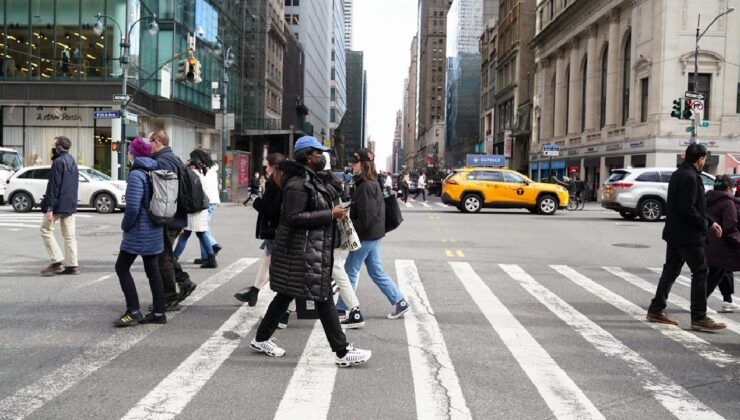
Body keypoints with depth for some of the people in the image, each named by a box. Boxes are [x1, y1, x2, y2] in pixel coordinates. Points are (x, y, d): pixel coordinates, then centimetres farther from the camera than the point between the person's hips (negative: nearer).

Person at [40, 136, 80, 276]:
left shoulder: (59, 162, -14)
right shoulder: (72, 161, 14)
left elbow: (54, 186, -18)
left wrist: (49, 208, -18)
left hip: (59, 204, -8)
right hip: (71, 205, 8)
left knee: (46, 229, 3)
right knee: (69, 235, 8)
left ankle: (57, 262, -3)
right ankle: (72, 265, 7)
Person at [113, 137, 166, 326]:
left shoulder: (136, 175, -16)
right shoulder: (154, 172, 10)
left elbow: (132, 206, -23)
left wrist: (125, 225, -7)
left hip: (139, 232, -8)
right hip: (155, 231, 8)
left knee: (122, 268, 2)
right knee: (152, 270, 12)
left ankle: (133, 311, -1)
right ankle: (159, 313, 15)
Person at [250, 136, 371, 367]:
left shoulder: (309, 180, 16)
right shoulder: (298, 183, -17)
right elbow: (294, 217, -23)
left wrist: (332, 211, 13)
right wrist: (330, 214, -21)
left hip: (310, 248, 11)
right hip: (303, 250, -11)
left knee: (286, 295, 17)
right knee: (324, 298, -5)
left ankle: (261, 339, 28)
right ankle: (343, 352, 1)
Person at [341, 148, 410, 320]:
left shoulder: (366, 186, -19)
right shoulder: (373, 183, 12)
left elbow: (366, 217, -23)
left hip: (366, 236, -10)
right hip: (373, 235, 10)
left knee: (350, 271, 2)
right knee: (376, 272, 14)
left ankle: (342, 308, 12)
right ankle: (400, 301, 16)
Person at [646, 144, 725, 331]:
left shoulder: (679, 174, 14)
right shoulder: (689, 177, -18)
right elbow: (688, 209, -23)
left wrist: (710, 222, 16)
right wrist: (704, 224, -10)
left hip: (675, 233, 10)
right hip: (687, 235, -10)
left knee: (670, 271, 13)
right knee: (700, 272, -2)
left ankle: (656, 310, 18)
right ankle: (699, 317, 1)